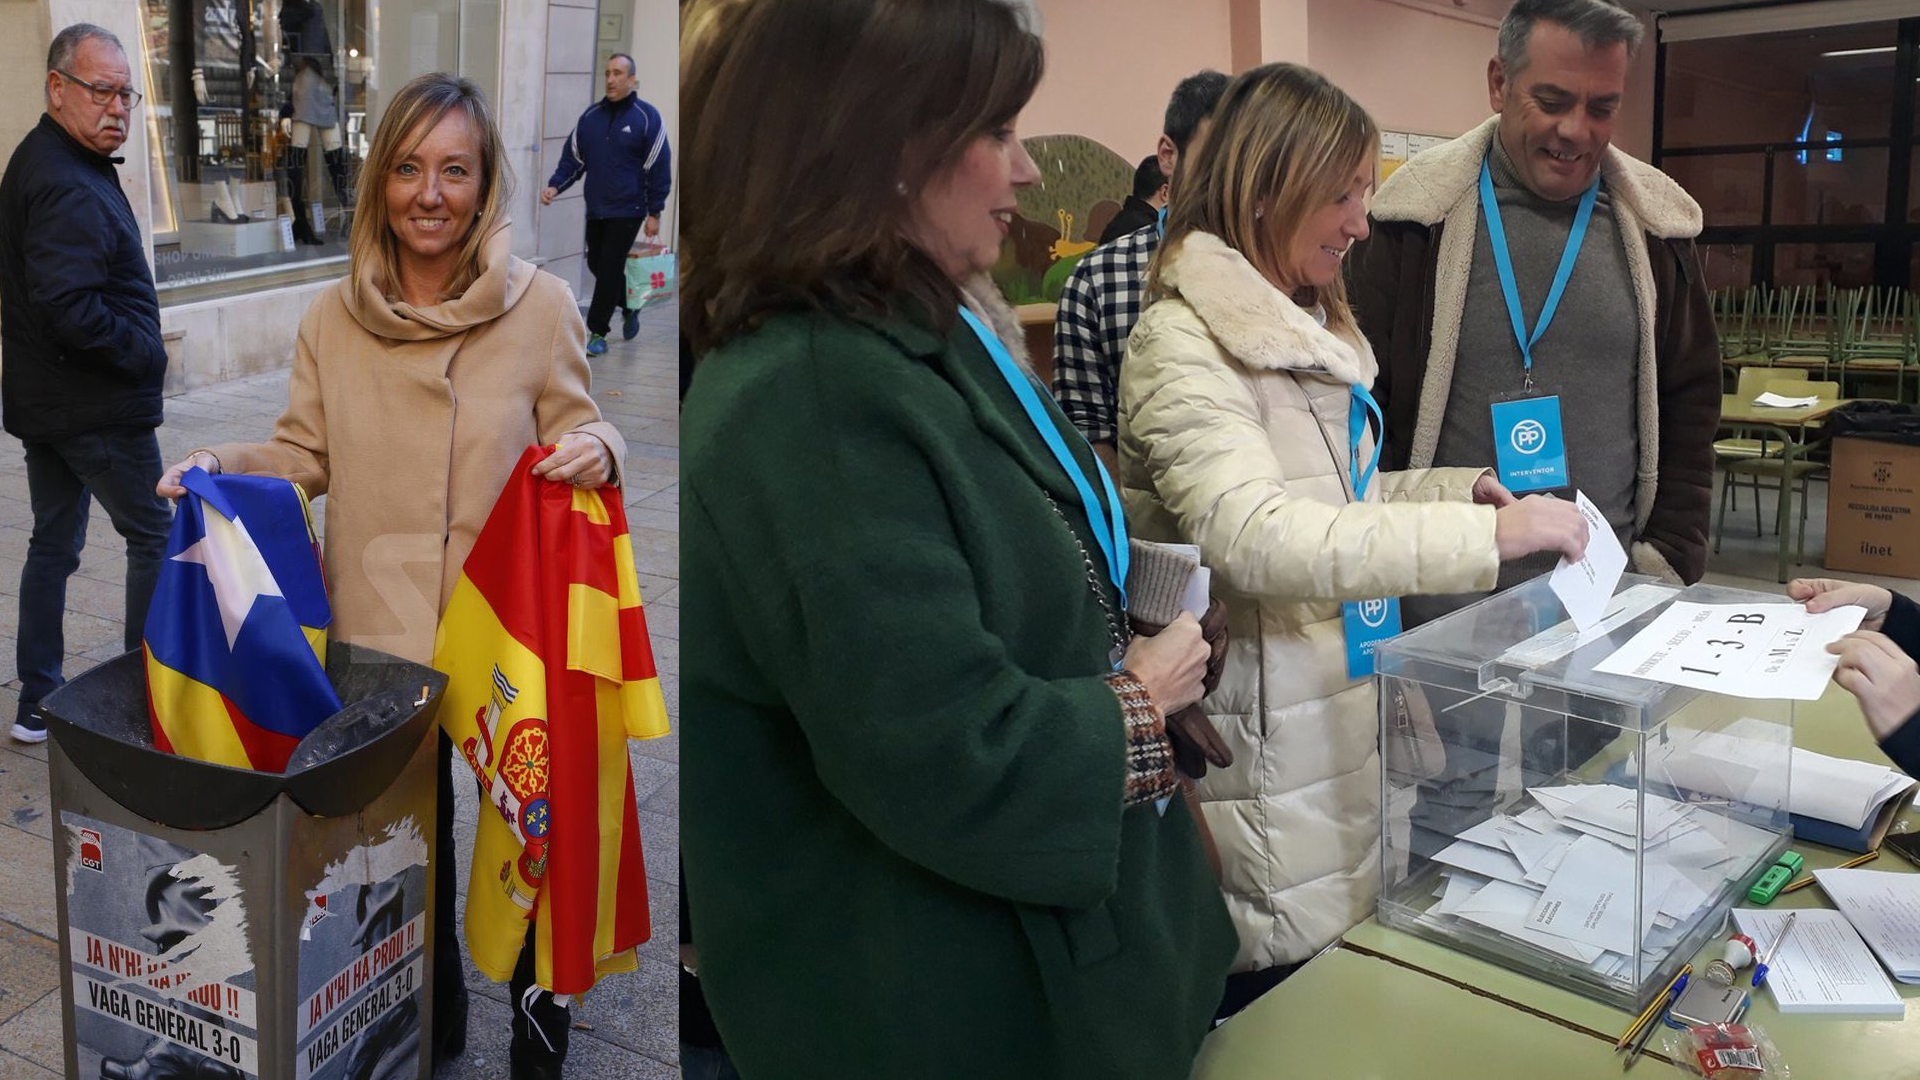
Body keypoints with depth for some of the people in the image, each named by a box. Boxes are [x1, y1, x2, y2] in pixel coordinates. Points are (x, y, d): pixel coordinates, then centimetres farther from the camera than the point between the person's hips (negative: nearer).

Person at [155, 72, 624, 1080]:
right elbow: (305, 455, 8)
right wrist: (220, 462, -9)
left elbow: (578, 434, -3)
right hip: (375, 631, 3)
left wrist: (597, 451, -25)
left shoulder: (540, 306, -8)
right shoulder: (333, 317, 0)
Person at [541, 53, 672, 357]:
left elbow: (659, 168, -6)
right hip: (595, 209, 6)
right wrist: (555, 186, -6)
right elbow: (573, 157, 10)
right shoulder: (591, 115, 8)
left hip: (627, 211, -5)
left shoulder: (647, 117, -6)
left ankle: (597, 333, 3)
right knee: (596, 264, 13)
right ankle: (630, 306, 37)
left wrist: (654, 212, -9)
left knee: (609, 269, -6)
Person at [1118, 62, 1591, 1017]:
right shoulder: (1181, 341, -16)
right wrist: (1487, 536, -32)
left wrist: (1459, 487, 8)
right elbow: (1251, 535, -31)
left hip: (1352, 715, 9)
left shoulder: (1316, 328, 15)